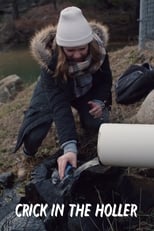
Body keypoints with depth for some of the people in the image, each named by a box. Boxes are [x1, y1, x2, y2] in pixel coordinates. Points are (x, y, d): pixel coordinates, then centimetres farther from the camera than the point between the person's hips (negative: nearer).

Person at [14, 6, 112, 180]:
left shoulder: (99, 49, -30)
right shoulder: (50, 59, -40)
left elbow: (106, 80, -10)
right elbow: (59, 105, -46)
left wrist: (100, 101, -30)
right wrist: (69, 148, -56)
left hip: (86, 90, 3)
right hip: (54, 92, -2)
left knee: (98, 123, -22)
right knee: (33, 138, -21)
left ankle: (82, 112, 15)